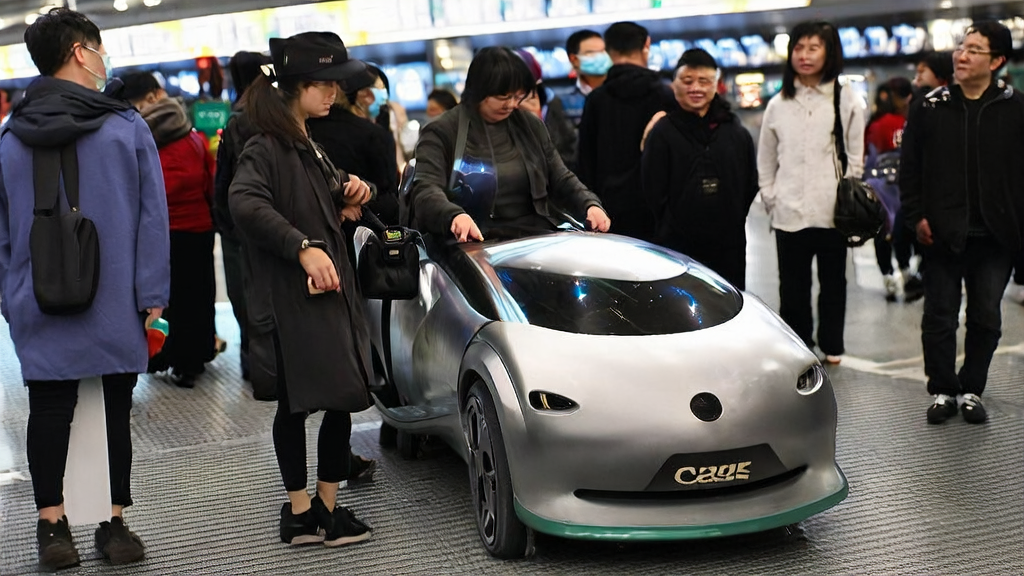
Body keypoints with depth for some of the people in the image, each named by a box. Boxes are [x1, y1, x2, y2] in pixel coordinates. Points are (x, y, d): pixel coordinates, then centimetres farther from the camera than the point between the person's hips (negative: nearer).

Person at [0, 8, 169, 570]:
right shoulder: (127, 127, -6)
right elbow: (152, 217, -6)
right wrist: (151, 294, -2)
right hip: (116, 308, -2)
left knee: (50, 410, 9)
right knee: (115, 408, 7)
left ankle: (52, 525, 12)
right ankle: (113, 523, 13)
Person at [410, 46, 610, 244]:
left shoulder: (531, 127, 17)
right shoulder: (442, 133, -1)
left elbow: (562, 180, 21)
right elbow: (425, 192, -14)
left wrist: (590, 205, -1)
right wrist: (454, 216, -37)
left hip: (537, 235, 6)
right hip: (475, 242, -5)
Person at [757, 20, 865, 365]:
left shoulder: (848, 102, 1)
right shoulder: (778, 104, 7)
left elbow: (855, 159, 2)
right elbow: (765, 160, 11)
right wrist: (770, 199, 4)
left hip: (833, 213, -1)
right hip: (789, 214, 1)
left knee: (833, 282, 11)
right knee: (792, 286, 6)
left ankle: (831, 346, 25)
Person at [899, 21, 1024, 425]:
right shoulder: (930, 107, 1)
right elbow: (909, 167, 5)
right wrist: (917, 216, -4)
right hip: (942, 234, 0)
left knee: (986, 319, 8)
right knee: (939, 317, 6)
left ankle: (971, 391, 23)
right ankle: (942, 391, 20)